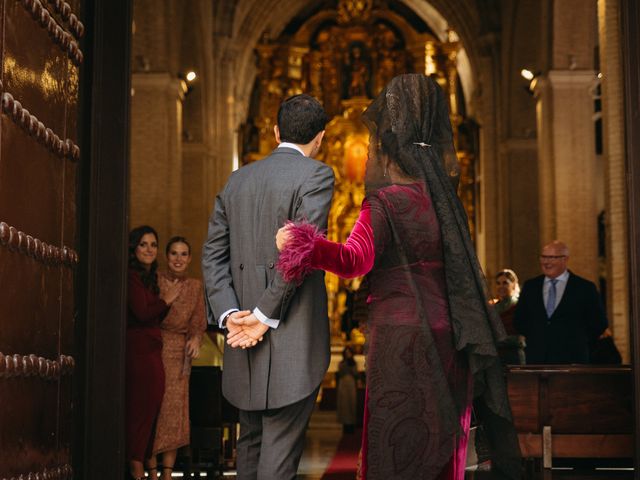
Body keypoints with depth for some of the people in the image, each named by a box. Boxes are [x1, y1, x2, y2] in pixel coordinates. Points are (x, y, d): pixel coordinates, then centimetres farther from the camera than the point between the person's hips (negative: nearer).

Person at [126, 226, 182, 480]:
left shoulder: (149, 278, 20)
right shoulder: (132, 277, -9)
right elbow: (142, 313, -17)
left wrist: (167, 300, 4)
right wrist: (165, 300, -3)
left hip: (151, 350, 9)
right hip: (139, 351, -9)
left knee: (149, 409, 8)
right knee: (141, 409, -6)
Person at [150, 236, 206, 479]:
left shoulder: (195, 286, 11)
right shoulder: (155, 280, -1)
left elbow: (198, 322, 11)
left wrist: (195, 338, -6)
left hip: (179, 353, 3)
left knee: (175, 411, 1)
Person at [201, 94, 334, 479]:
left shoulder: (238, 179, 14)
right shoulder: (316, 175, -6)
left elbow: (213, 253, 8)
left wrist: (229, 313, -1)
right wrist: (266, 316, -13)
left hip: (245, 332, 6)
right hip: (292, 343, -6)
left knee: (251, 442, 17)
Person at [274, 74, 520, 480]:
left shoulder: (387, 200, -12)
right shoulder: (444, 191, 9)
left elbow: (356, 260, -26)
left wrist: (303, 245, -36)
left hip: (402, 339, -6)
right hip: (447, 337, 6)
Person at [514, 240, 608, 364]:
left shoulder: (585, 288, 3)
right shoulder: (530, 286, 12)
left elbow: (599, 323, 7)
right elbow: (519, 319, 19)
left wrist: (580, 347, 4)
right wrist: (534, 341, 9)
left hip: (571, 359, -2)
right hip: (536, 359, 2)